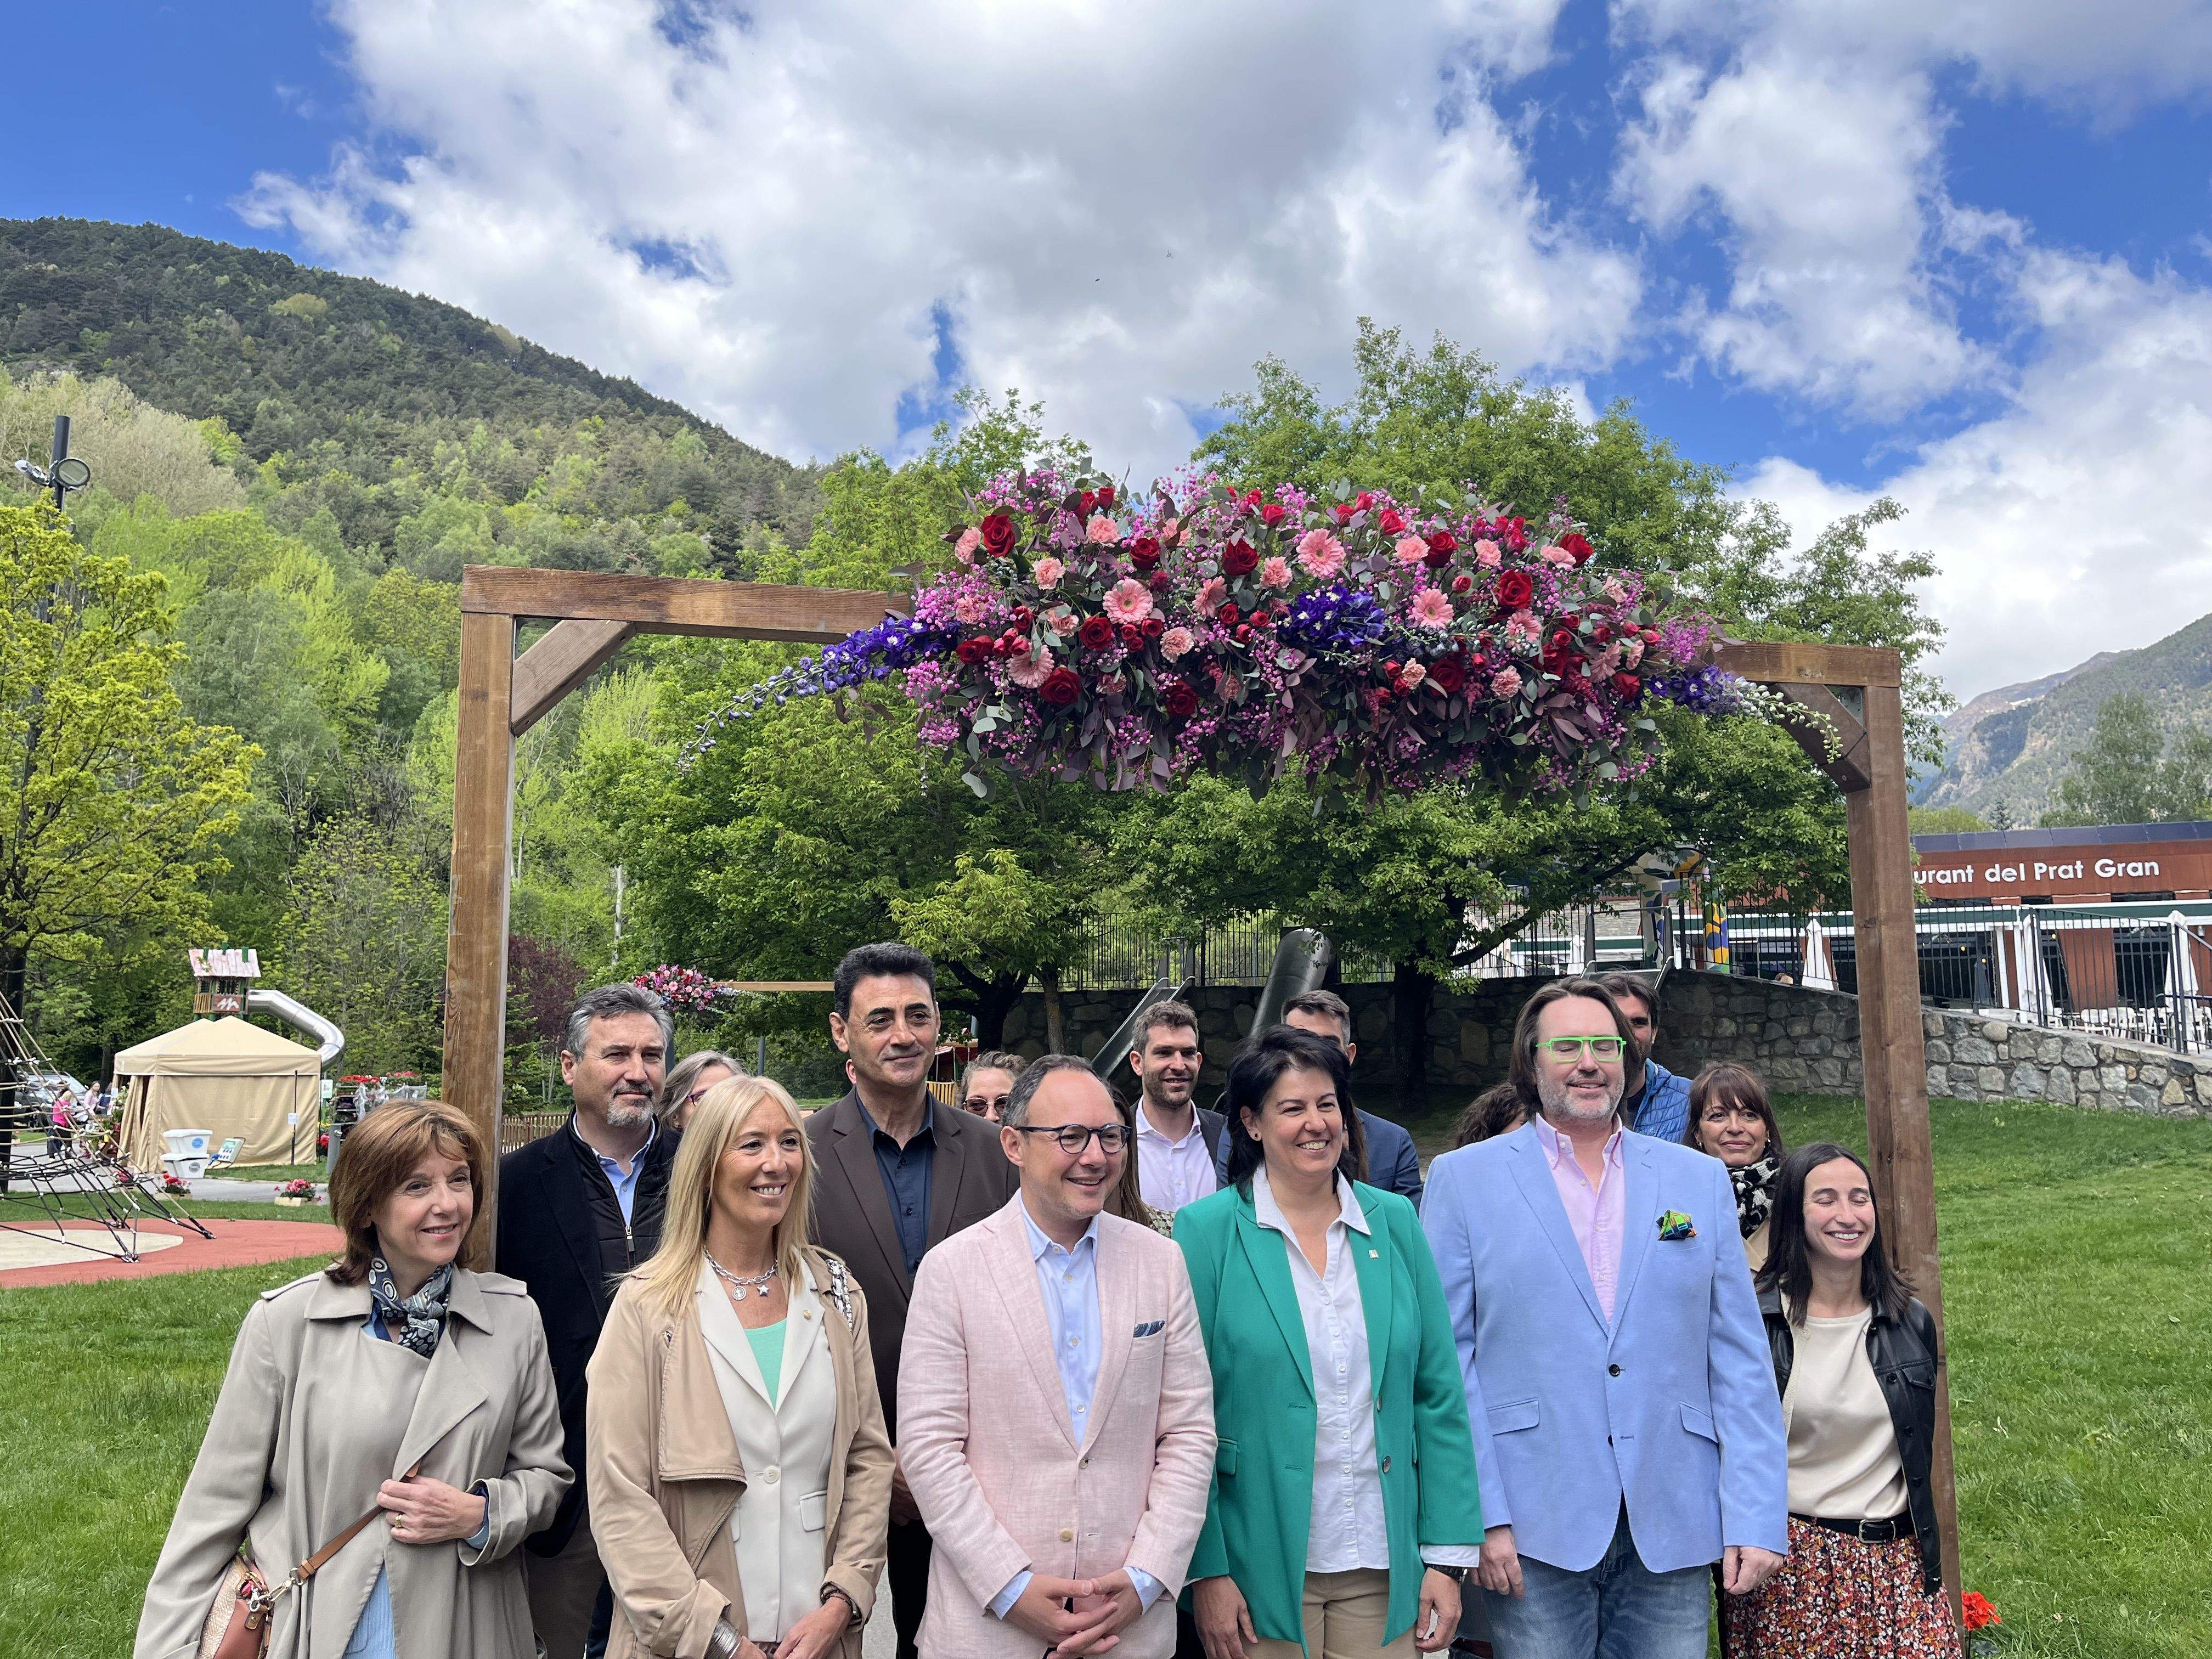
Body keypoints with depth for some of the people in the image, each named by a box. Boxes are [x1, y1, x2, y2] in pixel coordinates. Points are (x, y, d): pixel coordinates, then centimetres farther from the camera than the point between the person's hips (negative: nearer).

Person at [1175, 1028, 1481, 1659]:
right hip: (1260, 1567, -3)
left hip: (1384, 1571, 3)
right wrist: (1206, 1570, -10)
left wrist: (1448, 1555, 0)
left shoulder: (1395, 1222, 3)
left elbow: (1439, 1397, 4)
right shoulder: (1208, 1231, -7)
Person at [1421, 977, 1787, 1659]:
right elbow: (1443, 1360, -3)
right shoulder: (1462, 1179, 1)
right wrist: (1479, 1517, -10)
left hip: (1672, 1526, 2)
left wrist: (1757, 1518, -1)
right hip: (1533, 1529, -2)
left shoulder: (1701, 1180, 9)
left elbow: (1740, 1363, 7)